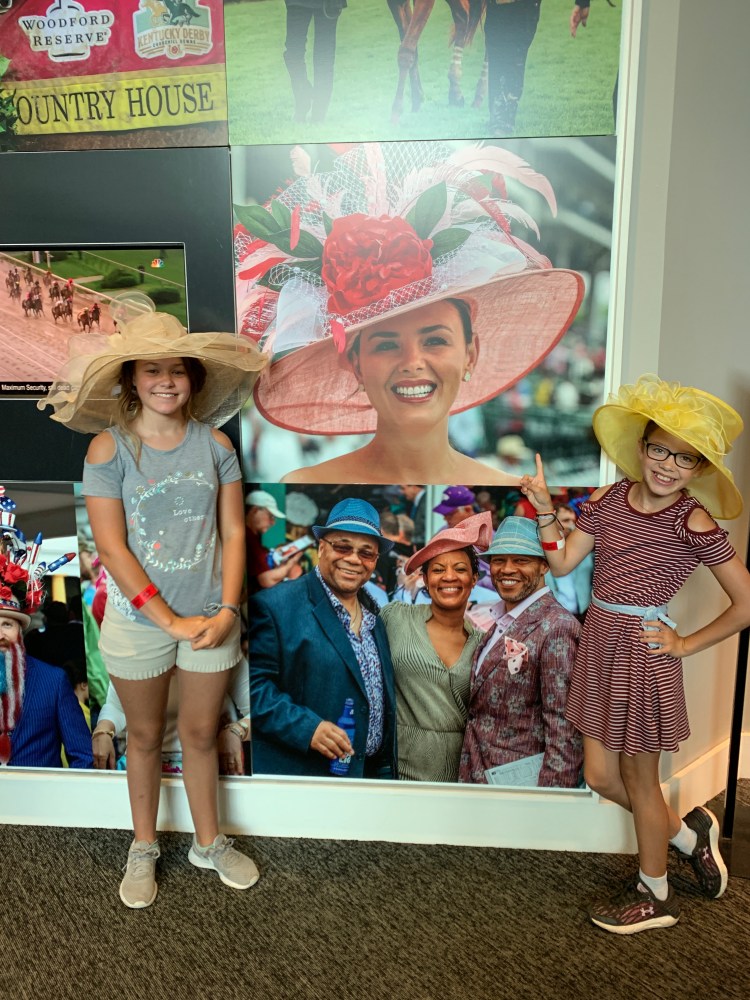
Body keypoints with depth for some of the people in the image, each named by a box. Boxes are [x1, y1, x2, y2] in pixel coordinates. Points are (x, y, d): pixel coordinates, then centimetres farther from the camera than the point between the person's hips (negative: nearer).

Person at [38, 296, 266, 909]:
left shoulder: (214, 444, -4)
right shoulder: (109, 449, -10)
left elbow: (233, 532, -2)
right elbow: (111, 547, -14)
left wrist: (226, 611, -12)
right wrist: (171, 620, -16)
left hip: (211, 618, 2)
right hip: (138, 619, -1)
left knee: (201, 732, 16)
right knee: (145, 736, 17)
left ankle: (209, 842, 38)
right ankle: (144, 847, 39)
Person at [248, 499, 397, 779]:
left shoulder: (376, 615, 9)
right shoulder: (275, 606, -13)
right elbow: (253, 684, -17)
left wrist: (386, 767, 13)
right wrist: (307, 728, -25)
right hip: (299, 771, -6)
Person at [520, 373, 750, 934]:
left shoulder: (694, 522, -14)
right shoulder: (608, 500, 1)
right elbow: (562, 563, 3)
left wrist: (684, 644, -8)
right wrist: (544, 508, -7)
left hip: (644, 654, -6)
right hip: (599, 644, 6)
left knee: (638, 778, 11)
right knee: (601, 776, 15)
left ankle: (655, 896, 35)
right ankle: (689, 833, 42)